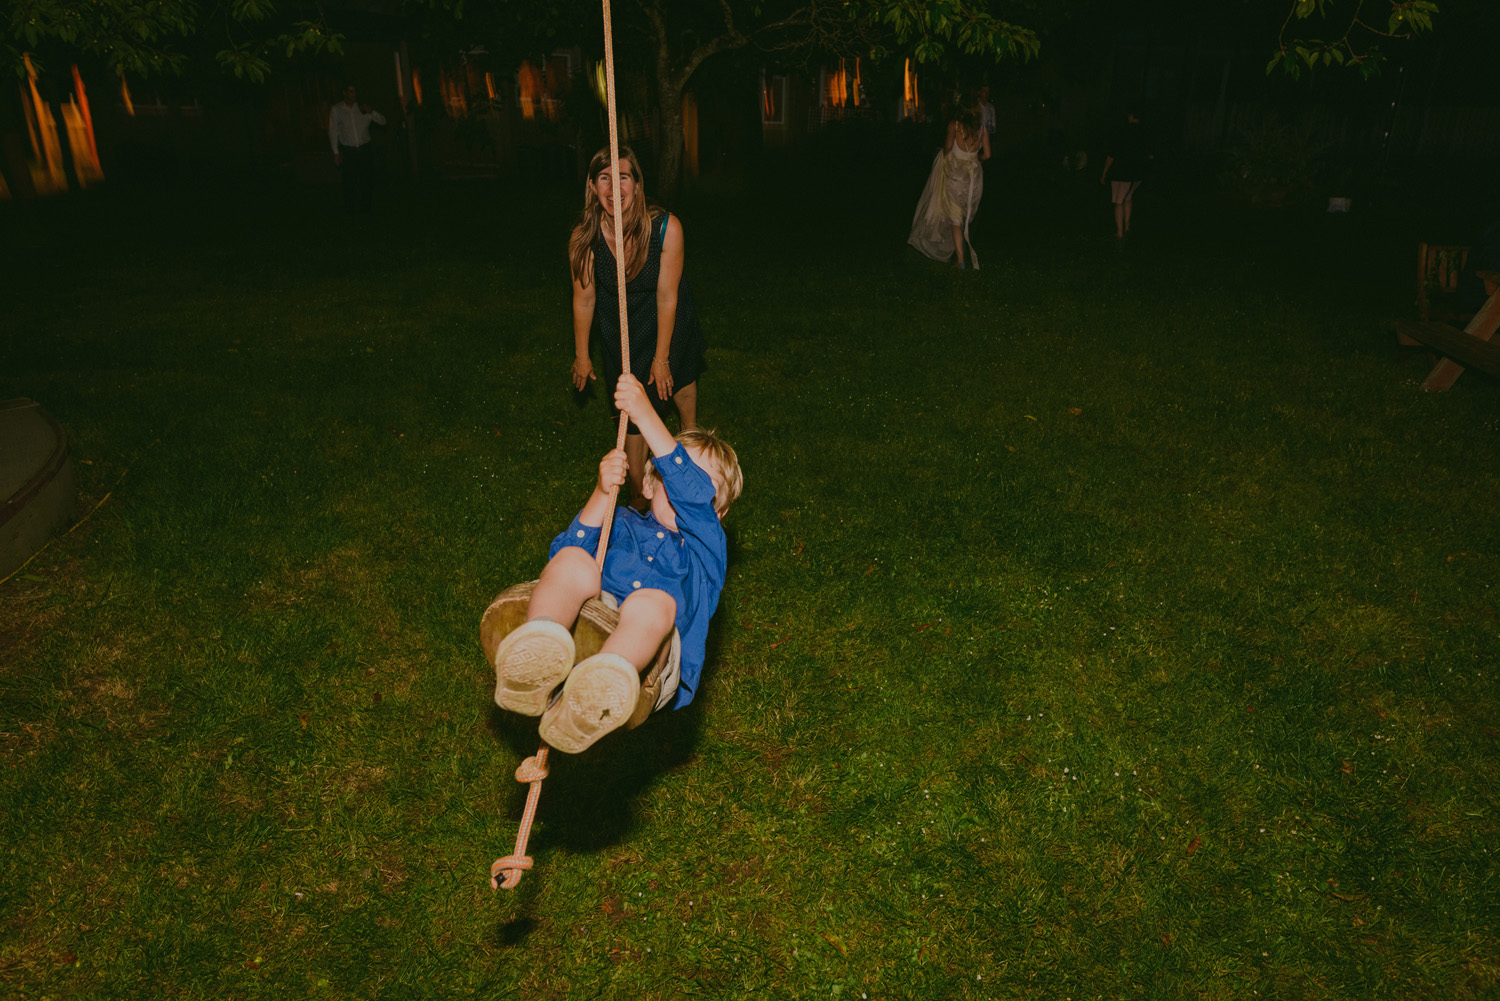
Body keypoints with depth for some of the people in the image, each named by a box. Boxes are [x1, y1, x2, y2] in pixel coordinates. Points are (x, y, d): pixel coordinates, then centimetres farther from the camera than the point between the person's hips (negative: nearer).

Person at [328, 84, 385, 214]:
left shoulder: (363, 108, 5)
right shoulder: (336, 110, 0)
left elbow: (382, 121, 5)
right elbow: (333, 132, 2)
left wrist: (371, 112, -14)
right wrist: (336, 153, -2)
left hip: (364, 149, 2)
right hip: (348, 151, -2)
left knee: (366, 180, 6)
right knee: (349, 183, -4)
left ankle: (365, 209, 20)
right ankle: (349, 212, 8)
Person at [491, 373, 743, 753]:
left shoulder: (707, 545, 22)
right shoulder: (625, 524, 29)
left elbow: (692, 493, 0)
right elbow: (566, 551, 9)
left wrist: (646, 414, -7)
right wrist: (602, 493, -6)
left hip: (646, 654, -2)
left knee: (655, 602, -33)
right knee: (573, 562, -22)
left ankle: (590, 699, -62)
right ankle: (534, 666, -51)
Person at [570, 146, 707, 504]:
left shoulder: (666, 227, -33)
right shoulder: (583, 238, -28)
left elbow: (666, 297, -25)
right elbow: (584, 299, -13)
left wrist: (661, 358, -17)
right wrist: (581, 356, -1)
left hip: (668, 317, 0)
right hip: (621, 322, 0)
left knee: (679, 377, 25)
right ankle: (638, 495, 18)